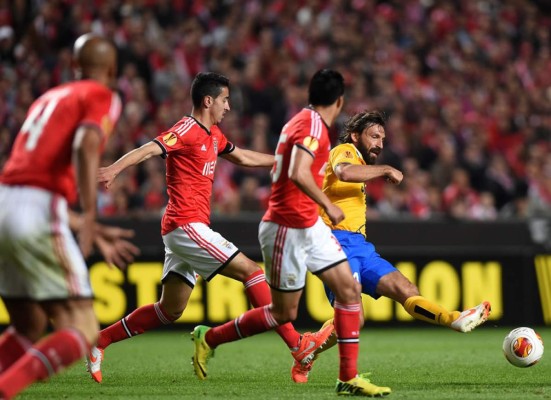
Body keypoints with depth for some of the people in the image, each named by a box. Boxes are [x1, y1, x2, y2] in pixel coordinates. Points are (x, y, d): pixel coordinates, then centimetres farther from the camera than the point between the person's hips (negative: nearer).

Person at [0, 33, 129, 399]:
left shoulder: (49, 98, 29)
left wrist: (94, 234, 33)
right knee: (83, 331, -4)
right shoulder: (103, 97, 6)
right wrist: (89, 216, -24)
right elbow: (85, 146, -16)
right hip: (39, 214, -7)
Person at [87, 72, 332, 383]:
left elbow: (242, 157, 35)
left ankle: (99, 341, 14)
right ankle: (297, 344, -6)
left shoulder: (213, 135, 18)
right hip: (187, 225, -10)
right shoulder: (187, 131, -11)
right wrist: (114, 169, -43)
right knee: (250, 270, -9)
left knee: (170, 310, 9)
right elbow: (149, 150, -26)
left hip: (184, 229, 10)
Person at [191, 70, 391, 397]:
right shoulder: (312, 125, -19)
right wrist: (328, 206, -25)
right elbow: (298, 174, -33)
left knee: (350, 289, 2)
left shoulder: (306, 121, 10)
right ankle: (209, 337, 18)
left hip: (309, 226, 10)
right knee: (284, 313, 1)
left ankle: (349, 377, 4)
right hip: (287, 230, -10)